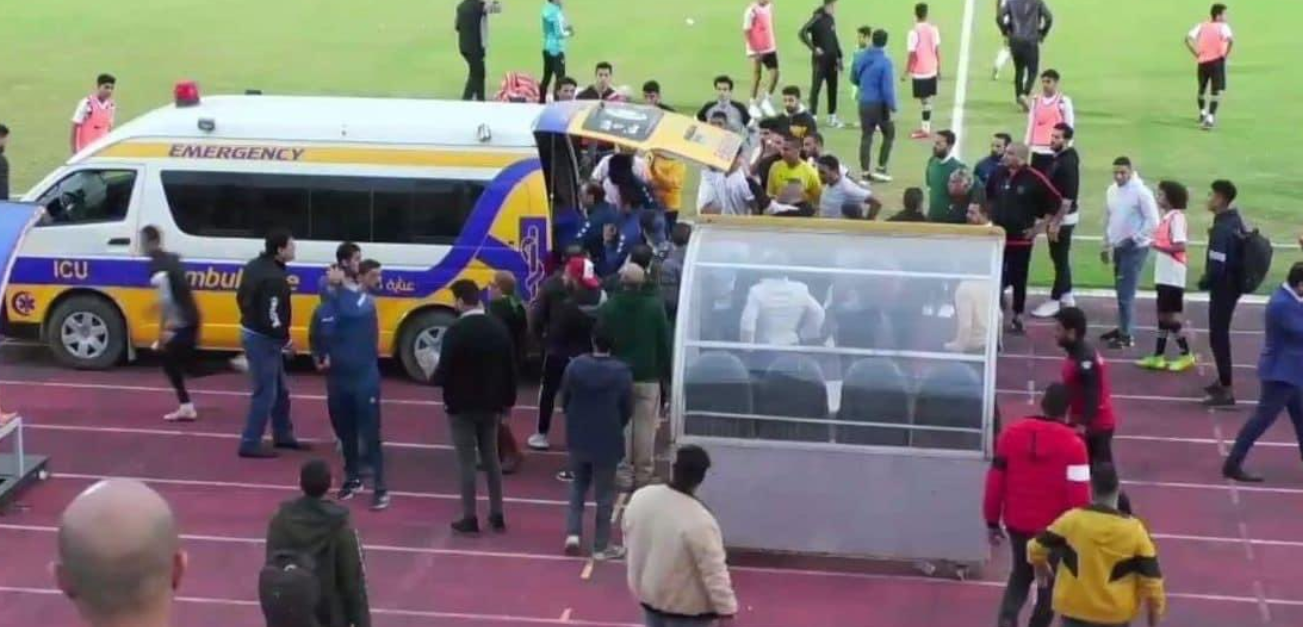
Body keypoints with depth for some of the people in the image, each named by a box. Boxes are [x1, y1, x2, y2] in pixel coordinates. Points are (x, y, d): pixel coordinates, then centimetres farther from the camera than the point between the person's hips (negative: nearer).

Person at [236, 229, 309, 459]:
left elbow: (241, 297, 16)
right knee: (265, 392, -2)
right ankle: (250, 444, 4)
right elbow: (271, 317, -26)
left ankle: (283, 436, 32)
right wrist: (286, 340, -12)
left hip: (252, 332, 10)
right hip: (263, 339, -10)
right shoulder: (274, 278, -26)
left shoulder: (255, 266, 6)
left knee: (280, 389, 20)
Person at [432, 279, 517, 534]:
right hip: (490, 404, 6)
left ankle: (470, 519, 4)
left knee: (466, 461, 1)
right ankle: (497, 515, 19)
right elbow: (510, 368, 6)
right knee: (491, 458, 15)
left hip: (462, 406, -6)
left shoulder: (456, 331, -18)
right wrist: (508, 400, 17)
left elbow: (444, 372, -18)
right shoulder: (499, 328, 1)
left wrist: (434, 378, 5)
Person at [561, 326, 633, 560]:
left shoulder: (575, 365, -7)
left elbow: (564, 400, 3)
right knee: (604, 493, 8)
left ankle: (573, 533, 11)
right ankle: (601, 546, 13)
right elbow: (627, 410, -6)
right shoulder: (622, 372, -14)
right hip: (607, 441, -3)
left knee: (578, 484, 23)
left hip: (578, 437, 3)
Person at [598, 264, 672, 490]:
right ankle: (643, 475, 9)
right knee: (646, 428, 6)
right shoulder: (655, 307, -6)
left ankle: (623, 476, 6)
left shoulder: (608, 308, -7)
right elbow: (664, 343, -2)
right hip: (648, 376, 0)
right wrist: (665, 373, 8)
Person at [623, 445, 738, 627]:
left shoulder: (640, 497, -11)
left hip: (648, 594, 7)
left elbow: (629, 540, 6)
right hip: (686, 606, -6)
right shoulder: (699, 521, -31)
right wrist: (726, 610, -15)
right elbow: (714, 571, -26)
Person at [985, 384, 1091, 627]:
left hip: (1017, 524, 4)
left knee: (1021, 575, 22)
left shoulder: (1012, 433, -4)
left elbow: (995, 481, 0)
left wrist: (993, 521, 10)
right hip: (1054, 528, -4)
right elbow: (1078, 496, -17)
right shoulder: (1072, 445, -16)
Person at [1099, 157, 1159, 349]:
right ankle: (1122, 328, 26)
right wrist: (1106, 244, 20)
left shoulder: (1141, 192, -16)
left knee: (1126, 292, -11)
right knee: (1121, 291, 15)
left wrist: (1134, 239, -19)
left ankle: (1126, 335, -7)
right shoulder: (1111, 191, 8)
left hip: (1135, 248, -8)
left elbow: (1153, 222, -17)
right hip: (1118, 247, 8)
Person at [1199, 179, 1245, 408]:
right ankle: (1224, 381, 34)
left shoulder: (1222, 229, -25)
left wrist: (1203, 283, -9)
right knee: (1221, 333, 22)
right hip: (1234, 284, 10)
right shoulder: (1235, 220, 6)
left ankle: (1227, 390, -3)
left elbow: (1217, 266, -28)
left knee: (1218, 337, -4)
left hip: (1223, 287, -10)